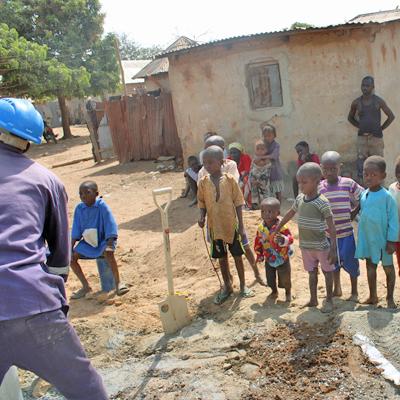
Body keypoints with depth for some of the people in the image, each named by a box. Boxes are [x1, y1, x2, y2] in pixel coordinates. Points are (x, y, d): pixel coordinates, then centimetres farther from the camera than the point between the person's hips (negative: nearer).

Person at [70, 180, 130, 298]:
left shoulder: (102, 205, -15)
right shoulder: (79, 208, -3)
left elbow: (111, 225, -17)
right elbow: (76, 230, 1)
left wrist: (109, 245, -25)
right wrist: (71, 248, -8)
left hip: (103, 240, -5)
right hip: (87, 242, 5)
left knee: (108, 253, -34)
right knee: (72, 257, -13)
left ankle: (118, 282, -11)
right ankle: (86, 286, 5)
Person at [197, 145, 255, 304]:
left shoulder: (230, 180, -9)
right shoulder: (203, 182, -3)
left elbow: (238, 202, -5)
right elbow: (202, 202, 6)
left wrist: (241, 226, -7)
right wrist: (202, 217, -13)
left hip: (231, 224, -2)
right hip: (215, 226, 2)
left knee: (237, 255, 10)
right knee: (221, 257, 14)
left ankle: (243, 284, 30)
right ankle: (227, 286, 31)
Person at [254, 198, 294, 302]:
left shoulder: (281, 226, -22)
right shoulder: (261, 228, -9)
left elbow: (290, 239, -25)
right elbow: (258, 242, 4)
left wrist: (283, 240, -47)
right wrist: (259, 255, 10)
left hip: (282, 257, -4)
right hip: (269, 258, 4)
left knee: (285, 277, 9)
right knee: (270, 277, 15)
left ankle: (288, 292, 37)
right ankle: (274, 291, 42)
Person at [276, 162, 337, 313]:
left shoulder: (322, 202, -19)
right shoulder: (300, 199, -1)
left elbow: (331, 227, -18)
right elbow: (289, 214, 16)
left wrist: (333, 249, -21)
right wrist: (277, 229, 24)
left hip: (321, 246, -5)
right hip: (305, 246, 6)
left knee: (327, 271, 12)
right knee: (312, 272, 18)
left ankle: (329, 300, 26)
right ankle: (313, 299, 32)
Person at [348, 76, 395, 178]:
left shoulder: (378, 101, -1)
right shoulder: (356, 103, 2)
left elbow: (391, 116, 6)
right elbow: (350, 118, 18)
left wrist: (380, 129, 2)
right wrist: (360, 127, 7)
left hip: (376, 138, -1)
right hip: (362, 138, 1)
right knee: (361, 161, 1)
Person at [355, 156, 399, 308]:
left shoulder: (386, 197, -15)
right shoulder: (363, 196, 2)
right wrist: (361, 237, 14)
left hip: (382, 240, -5)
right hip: (367, 239, 5)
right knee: (370, 266, 14)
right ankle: (373, 295, 29)